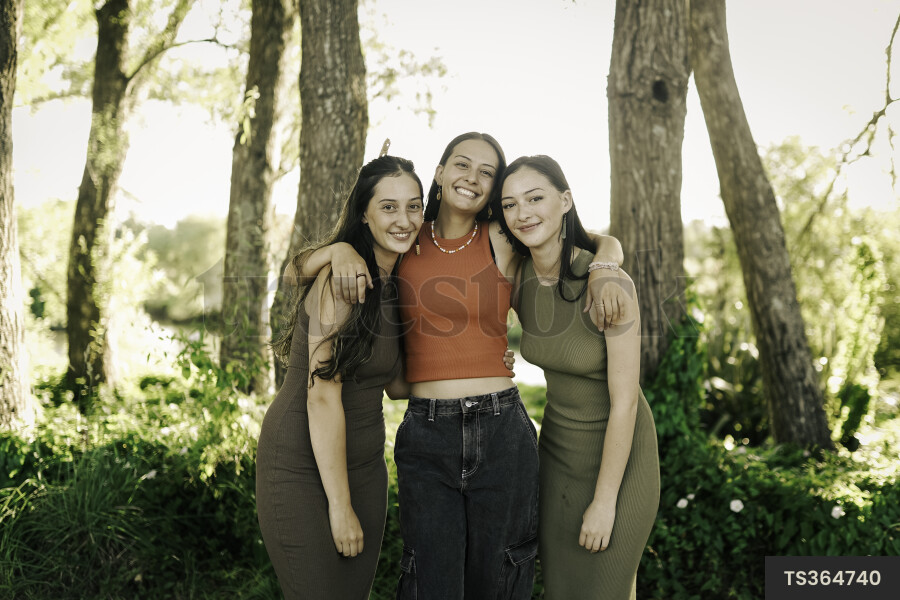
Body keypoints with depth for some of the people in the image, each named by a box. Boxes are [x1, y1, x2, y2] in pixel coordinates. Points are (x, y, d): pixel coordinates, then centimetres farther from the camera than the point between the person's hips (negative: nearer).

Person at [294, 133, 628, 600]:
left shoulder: (502, 241, 2)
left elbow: (606, 244, 9)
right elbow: (301, 269, 10)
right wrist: (340, 250, -10)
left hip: (501, 431, 0)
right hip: (425, 434, 1)